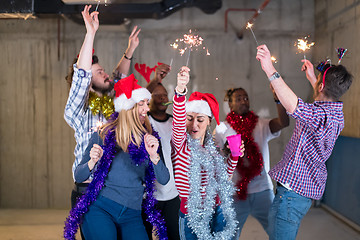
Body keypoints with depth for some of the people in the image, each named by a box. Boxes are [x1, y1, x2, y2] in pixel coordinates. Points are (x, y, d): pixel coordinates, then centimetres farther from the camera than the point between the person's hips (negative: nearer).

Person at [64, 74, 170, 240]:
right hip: (100, 209, -2)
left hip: (132, 215, 3)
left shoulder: (149, 138, 5)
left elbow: (164, 180, -1)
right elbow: (79, 177, 0)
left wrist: (154, 155, -18)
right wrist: (93, 162, -20)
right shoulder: (104, 135, -2)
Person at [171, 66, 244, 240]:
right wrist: (180, 91, -46)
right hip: (191, 215, -4)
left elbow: (224, 175, 17)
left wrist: (234, 156, 1)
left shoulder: (212, 147, 6)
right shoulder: (180, 143, -8)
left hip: (216, 211, 4)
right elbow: (178, 121, -30)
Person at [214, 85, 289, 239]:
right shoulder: (222, 129, 4)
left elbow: (283, 122, -14)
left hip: (262, 191, 1)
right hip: (234, 192, 0)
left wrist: (278, 100, -28)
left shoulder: (261, 125, 5)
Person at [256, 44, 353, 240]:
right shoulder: (336, 112, 9)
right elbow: (325, 99, 35)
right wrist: (311, 77, 42)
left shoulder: (322, 115, -24)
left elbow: (294, 106, -45)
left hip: (292, 192, -11)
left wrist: (270, 71, -48)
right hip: (308, 188, 11)